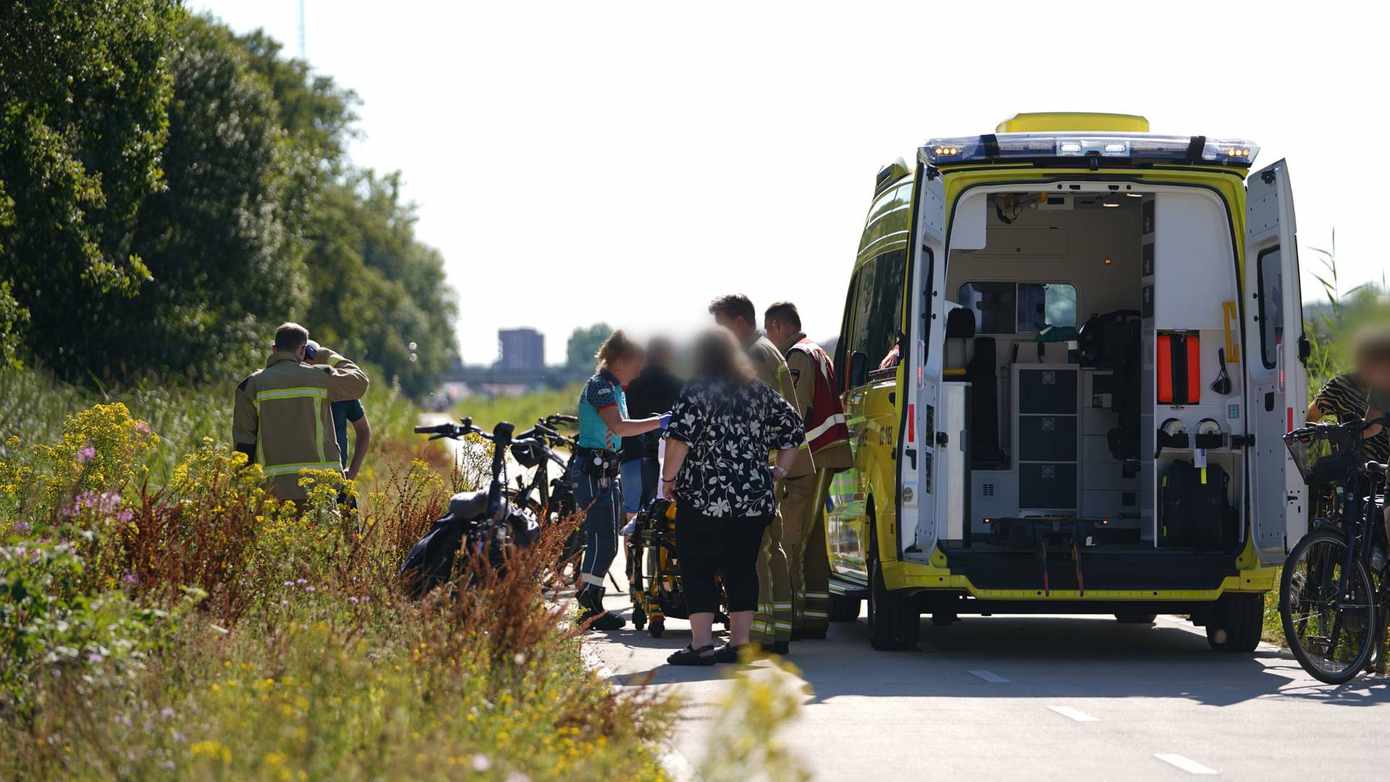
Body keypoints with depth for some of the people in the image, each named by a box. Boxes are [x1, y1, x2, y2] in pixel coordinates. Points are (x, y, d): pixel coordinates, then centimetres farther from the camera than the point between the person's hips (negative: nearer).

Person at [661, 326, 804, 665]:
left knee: (699, 570, -1)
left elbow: (680, 436, -18)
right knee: (742, 568, 11)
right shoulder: (759, 392, 12)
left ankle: (701, 643, -7)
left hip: (705, 498, -6)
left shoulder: (698, 391, -7)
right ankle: (741, 641, 10)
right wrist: (778, 471, 18)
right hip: (754, 499, 6)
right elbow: (792, 428, 15)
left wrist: (669, 475, -7)